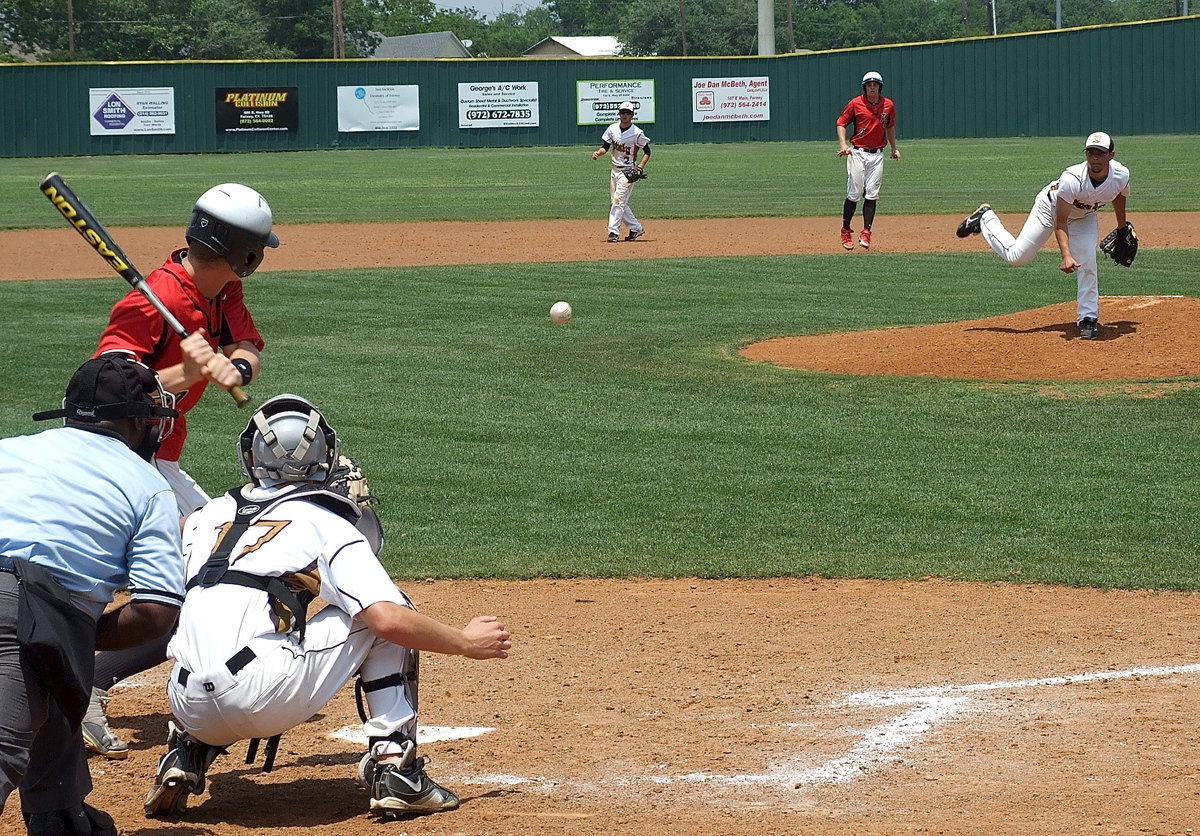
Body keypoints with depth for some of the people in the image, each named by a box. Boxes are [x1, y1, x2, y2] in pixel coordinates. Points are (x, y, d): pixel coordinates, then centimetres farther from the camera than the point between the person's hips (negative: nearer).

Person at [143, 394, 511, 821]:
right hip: (267, 700, -5)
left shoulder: (208, 515, 20)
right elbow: (388, 620, -6)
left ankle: (185, 755, 14)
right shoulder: (327, 524, 6)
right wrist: (465, 642, 9)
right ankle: (395, 769, 5)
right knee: (392, 616, 12)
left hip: (193, 714, 5)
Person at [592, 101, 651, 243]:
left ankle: (613, 232, -18)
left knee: (619, 200, -16)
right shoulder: (612, 129, 4)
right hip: (615, 170, 6)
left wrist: (640, 167, -17)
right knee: (619, 203, 10)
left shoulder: (637, 133, -10)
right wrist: (598, 153, -15)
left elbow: (647, 151, -4)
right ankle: (636, 228, 24)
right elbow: (605, 146, 7)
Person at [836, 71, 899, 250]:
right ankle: (846, 232, 8)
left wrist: (894, 148, 20)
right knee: (854, 194, -5)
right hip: (857, 153, -3)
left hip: (877, 155, 3)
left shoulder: (888, 105, 7)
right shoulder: (855, 104, -4)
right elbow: (841, 122, 2)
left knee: (872, 195, -3)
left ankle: (865, 234, -2)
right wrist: (843, 144, -12)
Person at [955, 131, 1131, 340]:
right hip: (1052, 207, -4)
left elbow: (1119, 195, 0)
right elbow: (1061, 222, -36)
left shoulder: (1121, 175, -27)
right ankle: (985, 219, 21)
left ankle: (1088, 318, 0)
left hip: (1085, 217, 4)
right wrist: (1066, 256, -48)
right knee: (1017, 256, -4)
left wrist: (1122, 228, 12)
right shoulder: (1072, 179, -42)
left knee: (1087, 263, -15)